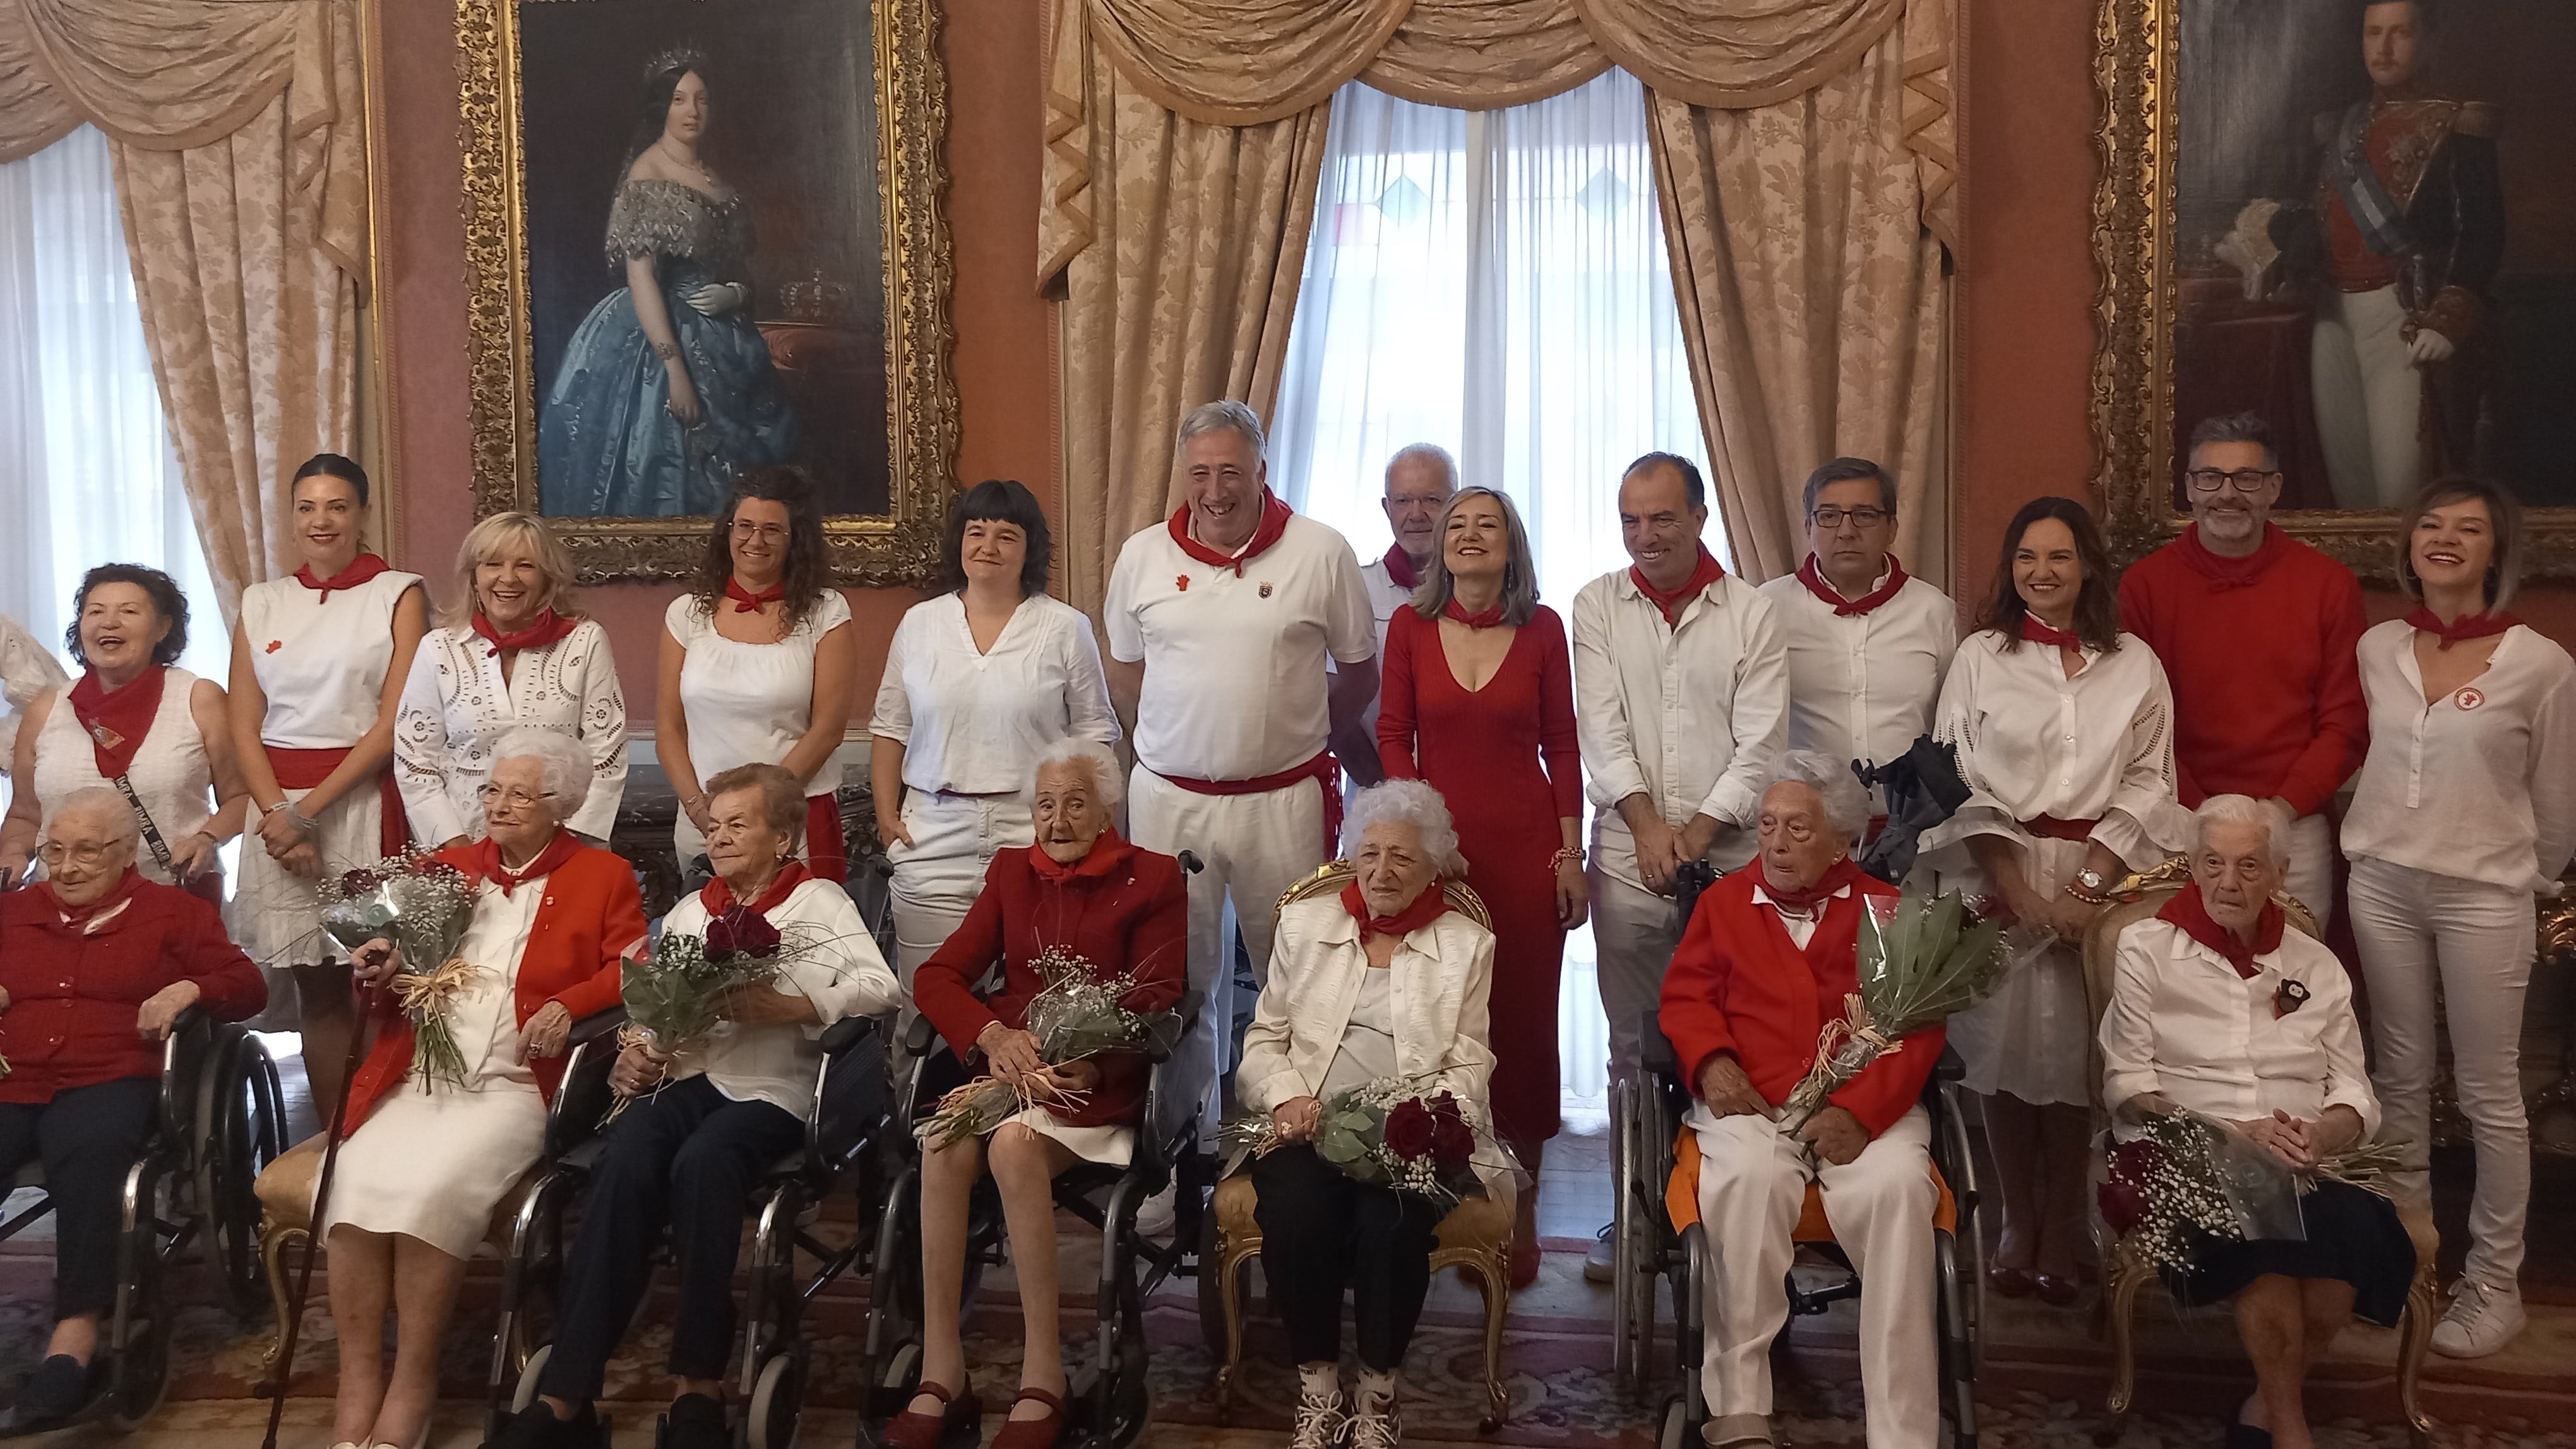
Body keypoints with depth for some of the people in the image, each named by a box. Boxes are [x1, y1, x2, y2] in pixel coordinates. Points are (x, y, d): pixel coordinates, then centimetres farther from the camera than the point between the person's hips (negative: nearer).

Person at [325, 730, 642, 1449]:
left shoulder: (603, 876, 11)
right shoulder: (447, 867, 22)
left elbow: (632, 970, 1)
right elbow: (402, 971, 25)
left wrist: (569, 1003, -16)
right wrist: (383, 969, 2)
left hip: (510, 1087, -3)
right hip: (417, 1076, 4)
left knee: (432, 1187, -30)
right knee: (358, 1180, -26)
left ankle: (414, 1377, -17)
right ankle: (357, 1377, -17)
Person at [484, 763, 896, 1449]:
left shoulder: (819, 901, 10)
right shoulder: (690, 910, 29)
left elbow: (880, 986, -7)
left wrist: (783, 1008, -18)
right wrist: (635, 1053, -1)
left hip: (768, 1090, -4)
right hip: (682, 1079, 4)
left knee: (701, 1163, -37)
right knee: (623, 1164, -30)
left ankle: (700, 1385, -27)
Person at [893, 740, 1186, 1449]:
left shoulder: (1151, 879, 5)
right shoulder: (1011, 872, 17)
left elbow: (1154, 1009, -2)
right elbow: (936, 976, 9)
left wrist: (1088, 1064, -20)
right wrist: (994, 1035, -12)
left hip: (1095, 1081, -3)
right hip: (1008, 1066, 3)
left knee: (1014, 1143, -34)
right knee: (946, 1142, -30)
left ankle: (1043, 1381, -27)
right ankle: (941, 1376, -25)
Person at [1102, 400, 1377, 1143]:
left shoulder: (1321, 553, -3)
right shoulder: (1143, 556, 4)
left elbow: (1360, 673, 6)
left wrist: (1291, 729, 6)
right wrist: (1196, 726, 9)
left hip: (1284, 799, -2)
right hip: (1169, 798, 2)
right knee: (1179, 976, 11)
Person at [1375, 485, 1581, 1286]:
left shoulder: (1542, 627, 2)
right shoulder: (1410, 626, 3)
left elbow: (1561, 744, 4)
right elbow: (1393, 736, 5)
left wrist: (1570, 852, 2)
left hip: (1526, 847, 0)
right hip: (1434, 848, 0)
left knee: (1524, 1019, 4)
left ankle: (1518, 1214, 15)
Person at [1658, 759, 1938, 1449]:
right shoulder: (1724, 901, 18)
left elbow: (1917, 1028, 3)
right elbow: (1687, 997, 13)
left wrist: (1859, 1109, -13)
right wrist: (1713, 1063, -10)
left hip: (1867, 1109, 0)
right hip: (1751, 1105, 0)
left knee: (1897, 1189, -32)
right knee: (1747, 1179, -34)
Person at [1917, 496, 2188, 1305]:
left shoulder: (2134, 664, 7)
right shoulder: (1979, 659, 4)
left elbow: (2148, 782, 3)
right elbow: (1961, 782, -1)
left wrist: (2088, 879, -9)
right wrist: (2020, 891, -10)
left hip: (2100, 877, 1)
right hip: (1996, 876, 0)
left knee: (2076, 1048, 0)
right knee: (2003, 1043, 0)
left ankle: (2061, 1229, 12)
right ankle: (2017, 1221, 14)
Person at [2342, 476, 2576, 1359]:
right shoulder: (2377, 650, 3)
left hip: (2485, 895, -3)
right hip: (2383, 883, 3)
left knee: (2489, 1094, 3)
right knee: (2400, 1076, 12)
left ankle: (2495, 1280, 14)